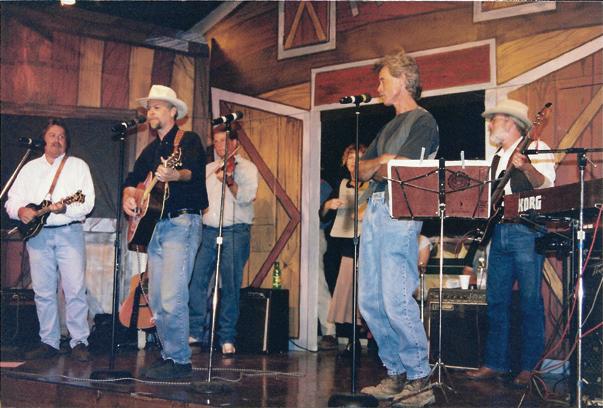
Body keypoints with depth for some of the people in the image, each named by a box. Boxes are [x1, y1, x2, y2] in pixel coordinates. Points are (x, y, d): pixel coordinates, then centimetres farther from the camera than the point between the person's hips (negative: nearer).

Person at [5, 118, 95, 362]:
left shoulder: (78, 166, 7)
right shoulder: (30, 168, 17)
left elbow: (87, 203, -4)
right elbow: (11, 201, 14)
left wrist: (64, 208, -22)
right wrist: (20, 210, -9)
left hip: (69, 232, -3)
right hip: (37, 235, 3)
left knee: (75, 289, -8)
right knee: (43, 292, 4)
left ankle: (79, 342, -2)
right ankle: (49, 342, 11)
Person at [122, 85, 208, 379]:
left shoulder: (188, 140, -3)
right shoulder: (150, 149, 20)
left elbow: (195, 172, -22)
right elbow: (132, 178, 27)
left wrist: (175, 175, -44)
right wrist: (128, 196, 4)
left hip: (182, 224, -8)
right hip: (154, 225, 8)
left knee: (171, 299, -15)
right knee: (156, 299, 10)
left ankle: (179, 360, -7)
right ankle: (168, 354, 20)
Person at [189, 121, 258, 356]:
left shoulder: (247, 168, 3)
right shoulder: (208, 169, 19)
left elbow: (247, 197, -13)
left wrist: (230, 182, -29)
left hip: (235, 233, -5)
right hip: (208, 231, 5)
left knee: (230, 286, -4)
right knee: (197, 282, 0)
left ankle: (227, 339, 2)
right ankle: (197, 332, 10)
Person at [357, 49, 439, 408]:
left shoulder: (423, 121, -3)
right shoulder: (389, 127, 24)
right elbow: (362, 170, 18)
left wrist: (377, 167, 6)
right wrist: (380, 162, -2)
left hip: (400, 213, -9)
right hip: (374, 211, 9)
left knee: (396, 300, -14)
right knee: (370, 301, 6)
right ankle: (396, 374, 14)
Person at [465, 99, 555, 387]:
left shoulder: (536, 149, -1)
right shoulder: (497, 158, 21)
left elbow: (546, 186, -14)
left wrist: (525, 167, -30)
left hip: (526, 231, -7)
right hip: (499, 232, 8)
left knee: (530, 301, -5)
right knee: (496, 301, 7)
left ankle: (529, 368, 1)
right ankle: (495, 363, 13)